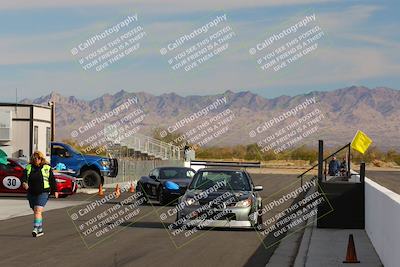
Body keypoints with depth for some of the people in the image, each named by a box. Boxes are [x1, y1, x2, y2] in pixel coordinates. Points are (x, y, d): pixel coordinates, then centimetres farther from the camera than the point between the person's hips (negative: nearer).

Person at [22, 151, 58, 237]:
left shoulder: (47, 168, 2)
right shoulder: (29, 167, 7)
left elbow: (52, 180, 8)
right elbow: (24, 176, -7)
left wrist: (55, 191, 10)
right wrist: (24, 182, -29)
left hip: (43, 193, -4)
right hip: (31, 193, 4)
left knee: (38, 210, -18)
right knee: (35, 211, 13)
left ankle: (35, 229, -23)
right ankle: (40, 230, 25)